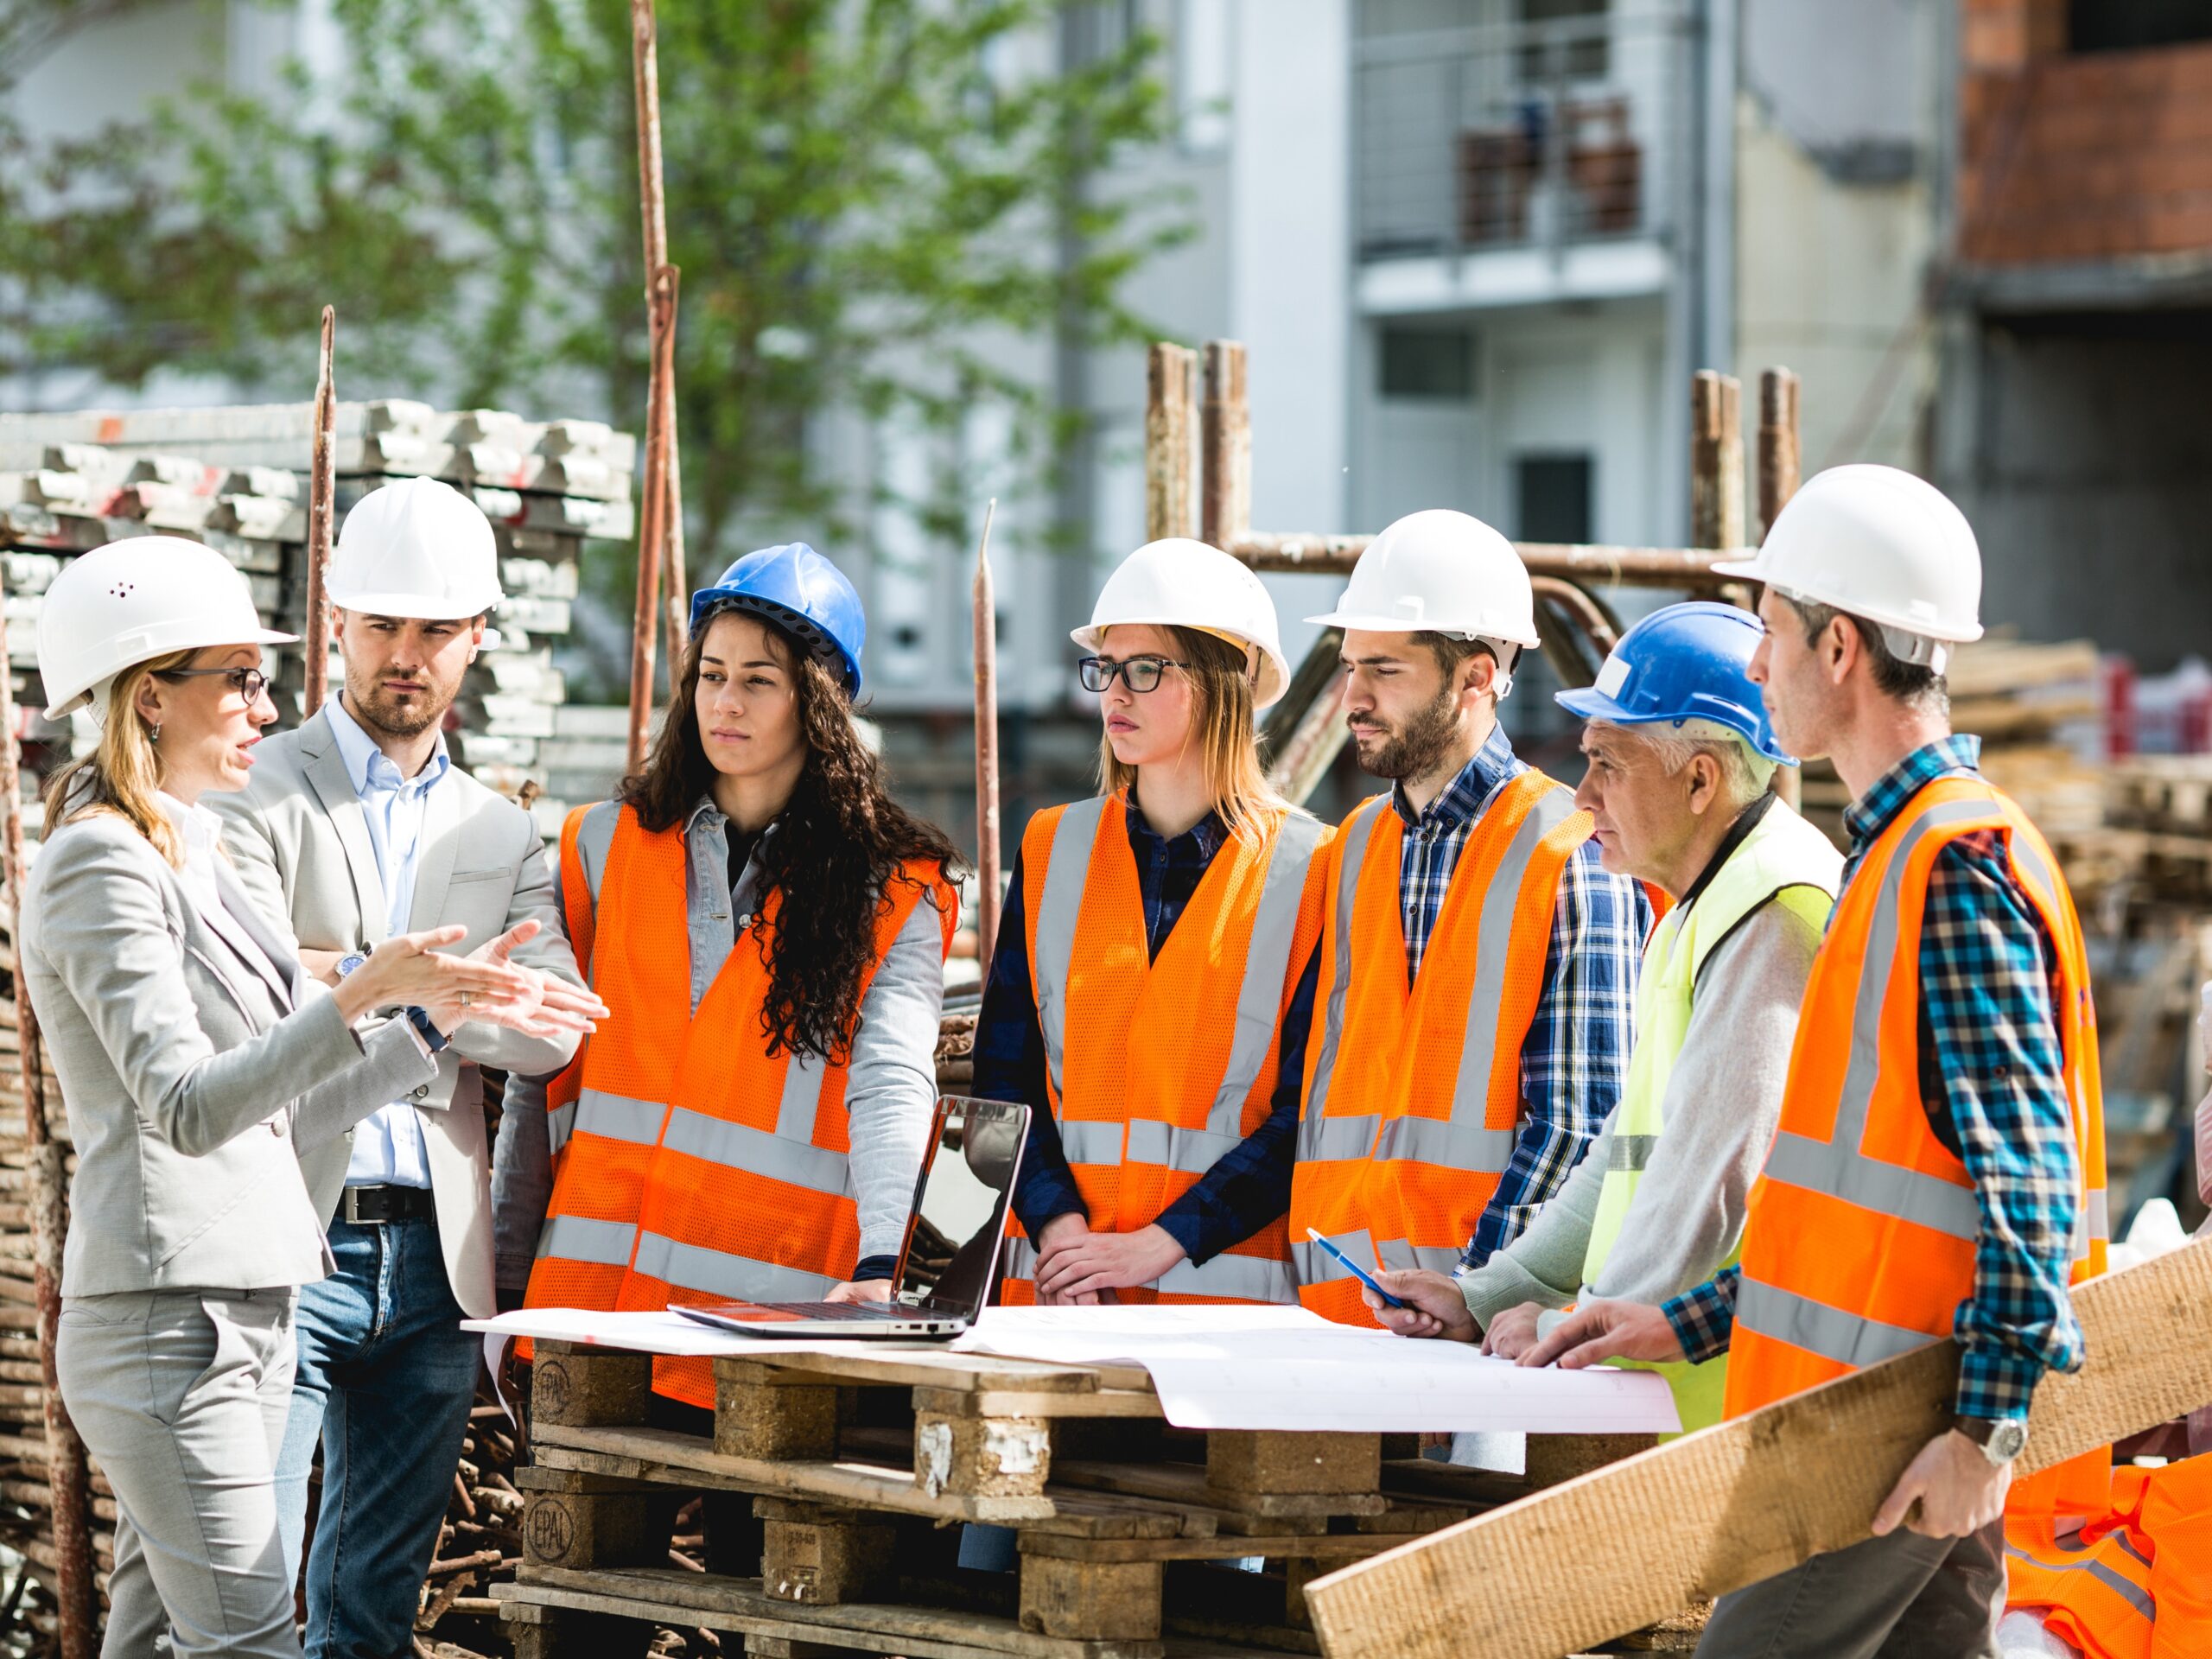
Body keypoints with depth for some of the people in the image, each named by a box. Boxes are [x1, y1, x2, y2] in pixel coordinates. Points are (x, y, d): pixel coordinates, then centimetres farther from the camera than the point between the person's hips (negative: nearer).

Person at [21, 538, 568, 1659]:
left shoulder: (193, 852, 18)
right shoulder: (101, 866, -11)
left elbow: (280, 1113, 20)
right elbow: (188, 1109, -22)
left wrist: (440, 1015, 14)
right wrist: (362, 996, -31)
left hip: (248, 1308, 9)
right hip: (169, 1321, -9)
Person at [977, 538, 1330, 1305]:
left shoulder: (1310, 869, 0)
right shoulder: (1051, 849, 12)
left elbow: (1310, 1112, -4)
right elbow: (1004, 1073, 7)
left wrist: (1158, 1244, -12)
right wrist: (1058, 1225, -9)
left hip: (1230, 1281, -3)